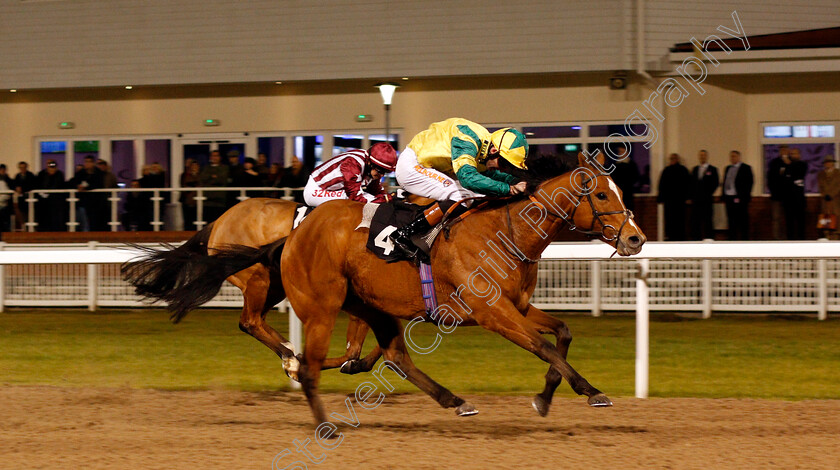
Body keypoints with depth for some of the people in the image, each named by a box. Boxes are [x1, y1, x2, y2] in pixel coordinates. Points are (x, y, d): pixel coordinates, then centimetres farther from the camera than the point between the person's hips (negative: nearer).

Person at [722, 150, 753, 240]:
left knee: (743, 222, -3)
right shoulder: (728, 168, 17)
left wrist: (743, 197, -15)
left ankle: (745, 239, 1)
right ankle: (732, 239, 13)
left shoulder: (745, 168, -3)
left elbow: (749, 183, -9)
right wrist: (724, 197, 10)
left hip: (740, 199, -6)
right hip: (729, 198, 6)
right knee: (731, 222, 9)